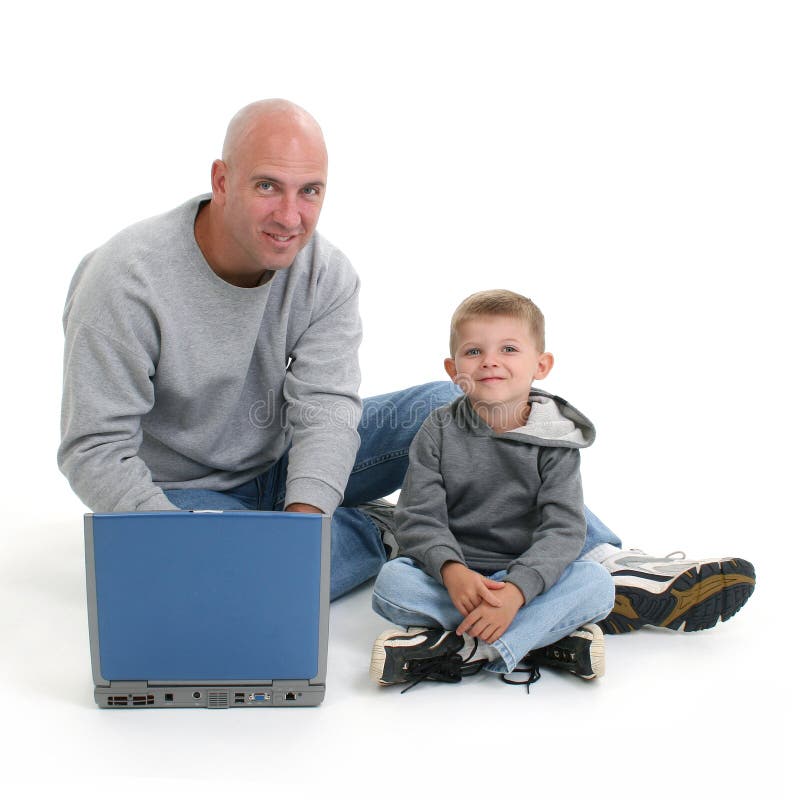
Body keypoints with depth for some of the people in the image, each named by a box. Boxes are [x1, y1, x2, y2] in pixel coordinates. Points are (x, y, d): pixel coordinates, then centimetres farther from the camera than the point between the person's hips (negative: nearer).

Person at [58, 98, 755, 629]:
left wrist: (301, 517, -36)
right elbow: (96, 450, -24)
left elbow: (324, 412, -18)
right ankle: (383, 535, -13)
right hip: (180, 491, -3)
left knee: (448, 408, -15)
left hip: (282, 468, 4)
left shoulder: (326, 275, -10)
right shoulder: (126, 279, -24)